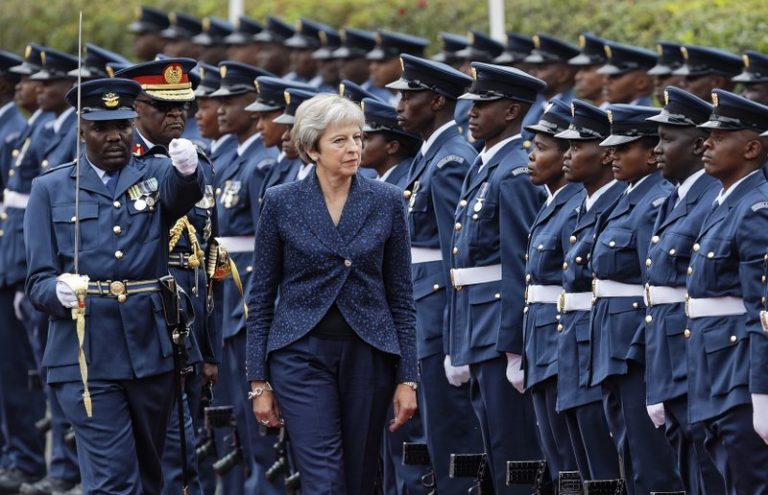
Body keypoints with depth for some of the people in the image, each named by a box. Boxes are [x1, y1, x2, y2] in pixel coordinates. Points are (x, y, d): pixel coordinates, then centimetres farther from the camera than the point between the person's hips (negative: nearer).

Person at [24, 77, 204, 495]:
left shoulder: (155, 174, 8)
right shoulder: (51, 189, 6)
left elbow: (182, 192, -18)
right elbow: (39, 282, 2)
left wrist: (186, 170, -42)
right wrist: (59, 290, -22)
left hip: (151, 350, 2)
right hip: (87, 355, -2)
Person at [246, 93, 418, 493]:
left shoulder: (386, 201, 2)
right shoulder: (281, 203, -2)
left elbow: (401, 295, 6)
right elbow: (261, 296, 3)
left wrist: (407, 378, 1)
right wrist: (259, 381, 0)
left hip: (367, 355, 2)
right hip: (302, 354, -2)